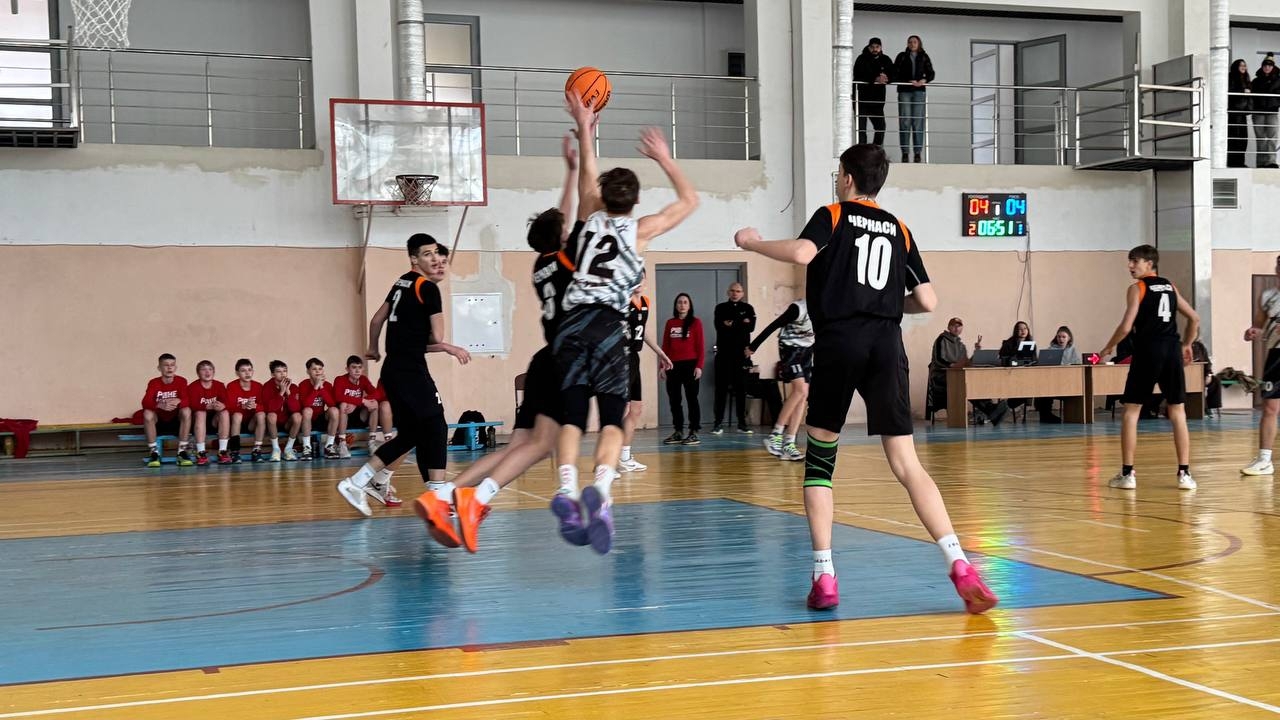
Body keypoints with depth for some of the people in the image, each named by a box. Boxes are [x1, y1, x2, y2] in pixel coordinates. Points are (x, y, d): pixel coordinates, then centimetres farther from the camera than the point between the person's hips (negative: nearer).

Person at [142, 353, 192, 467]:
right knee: (147, 413, -30)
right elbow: (145, 403, -23)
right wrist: (160, 405, -44)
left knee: (186, 411, -29)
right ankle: (153, 452, -22)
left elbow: (186, 401, -17)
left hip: (176, 422, 0)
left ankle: (182, 451, -24)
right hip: (159, 423, 0)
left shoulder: (181, 381, -4)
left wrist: (178, 401, -43)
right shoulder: (154, 383, -6)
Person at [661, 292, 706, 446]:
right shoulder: (670, 323, 10)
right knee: (674, 399, 5)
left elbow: (700, 346, -3)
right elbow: (665, 346, 11)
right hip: (673, 365, 4)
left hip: (690, 364, -4)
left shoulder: (695, 322, 0)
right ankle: (678, 432, 13)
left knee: (691, 398, -1)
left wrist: (699, 366, -10)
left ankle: (694, 433, 2)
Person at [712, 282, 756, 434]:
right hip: (723, 353, -1)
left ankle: (742, 422, 8)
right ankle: (719, 422, 0)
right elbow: (719, 326, -7)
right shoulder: (721, 308, 9)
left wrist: (731, 324, -12)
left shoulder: (747, 308, 10)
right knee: (721, 388, -2)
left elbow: (751, 326, -5)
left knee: (741, 388, 4)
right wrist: (741, 324, -13)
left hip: (741, 353, 1)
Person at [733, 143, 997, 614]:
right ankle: (959, 566, -16)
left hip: (838, 341, -3)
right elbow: (927, 301, 13)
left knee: (819, 459, 10)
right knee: (906, 464, -1)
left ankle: (824, 578, 3)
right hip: (887, 343, 3)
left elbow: (802, 253, -15)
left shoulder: (833, 215, 7)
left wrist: (753, 243, 2)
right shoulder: (899, 230, 18)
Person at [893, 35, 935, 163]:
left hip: (919, 91, 1)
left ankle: (918, 153, -4)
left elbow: (931, 74, 11)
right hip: (904, 91, -1)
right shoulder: (902, 56, 11)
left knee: (918, 122, -5)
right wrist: (909, 82, -10)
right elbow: (895, 74, 4)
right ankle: (905, 152, -6)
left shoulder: (924, 57, 14)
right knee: (905, 121, -7)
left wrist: (924, 80, -8)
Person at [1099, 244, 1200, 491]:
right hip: (1172, 352, 5)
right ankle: (1184, 473, 5)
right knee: (1178, 412, 9)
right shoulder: (1170, 287, 15)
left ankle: (1127, 474, 2)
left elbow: (1126, 326, -11)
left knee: (1131, 412, 4)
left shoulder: (1137, 288, -2)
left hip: (1147, 352, -5)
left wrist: (1108, 348, 4)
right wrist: (1186, 345, 30)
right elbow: (1194, 319, 19)